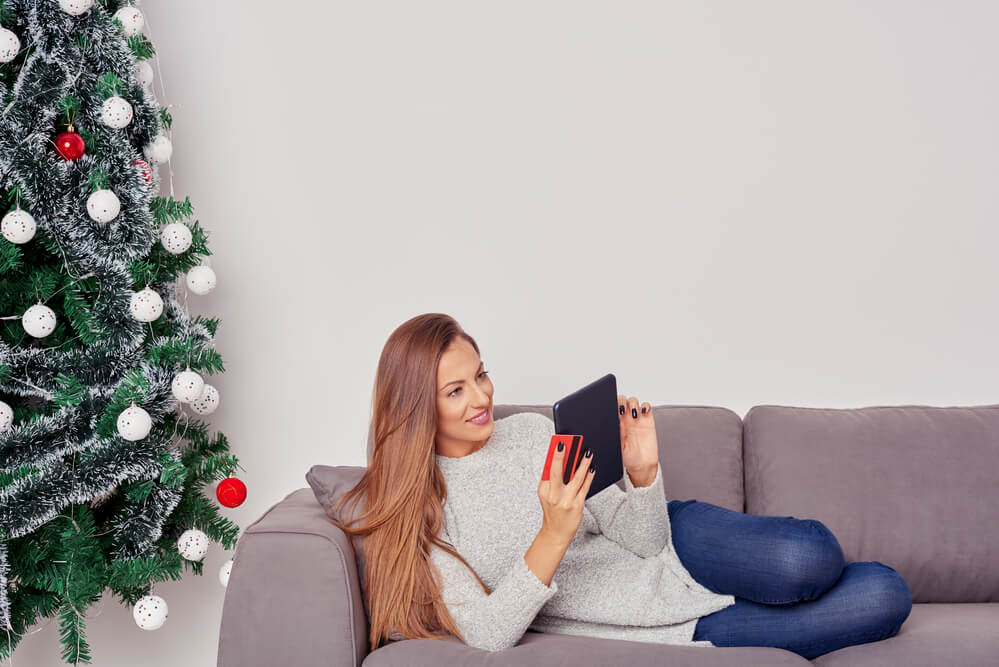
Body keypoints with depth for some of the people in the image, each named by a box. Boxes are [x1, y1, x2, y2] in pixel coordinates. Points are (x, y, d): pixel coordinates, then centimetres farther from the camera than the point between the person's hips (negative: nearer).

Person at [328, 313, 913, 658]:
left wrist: (643, 473, -21)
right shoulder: (410, 506, -10)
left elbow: (641, 541, 0)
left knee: (886, 594, -20)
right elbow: (485, 634, -22)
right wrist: (554, 536, -35)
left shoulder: (534, 431, 2)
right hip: (644, 631, -5)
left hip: (672, 551, 5)